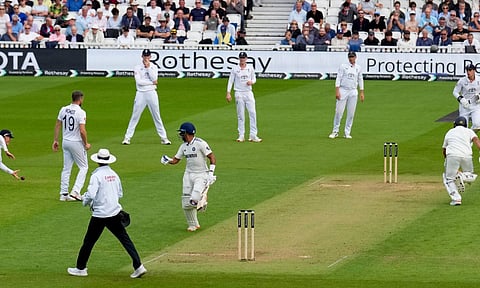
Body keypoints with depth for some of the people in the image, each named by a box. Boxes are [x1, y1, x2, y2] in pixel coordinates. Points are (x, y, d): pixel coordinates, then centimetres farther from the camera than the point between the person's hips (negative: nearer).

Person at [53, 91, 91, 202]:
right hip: (77, 143, -6)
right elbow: (82, 131, -22)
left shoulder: (63, 109, 2)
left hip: (65, 142, 6)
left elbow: (57, 125, 6)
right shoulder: (80, 112, -18)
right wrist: (86, 144, -9)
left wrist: (55, 140, 14)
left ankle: (63, 193, 11)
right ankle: (75, 192, -5)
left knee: (66, 168, 13)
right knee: (83, 167, 6)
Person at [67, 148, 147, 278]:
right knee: (125, 239, 4)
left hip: (100, 215, -5)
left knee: (89, 241, 8)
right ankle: (138, 266, -3)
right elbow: (120, 194, 18)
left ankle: (80, 268, 17)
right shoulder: (114, 174, 8)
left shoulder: (96, 175, -12)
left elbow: (91, 195, -21)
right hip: (115, 213, 5)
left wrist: (85, 200, -1)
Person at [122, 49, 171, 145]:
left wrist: (148, 67, -11)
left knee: (157, 116, 4)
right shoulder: (137, 68, 1)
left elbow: (154, 79, -10)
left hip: (151, 93, 1)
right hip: (141, 94, -1)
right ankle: (127, 137, 0)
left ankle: (163, 138, 8)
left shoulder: (154, 67, 7)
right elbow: (139, 81, -12)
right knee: (135, 116, -3)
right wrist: (152, 82, -9)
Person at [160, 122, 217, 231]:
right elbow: (175, 160, 14)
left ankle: (202, 202, 11)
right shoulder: (184, 146, 10)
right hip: (188, 175, 7)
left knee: (194, 198, -24)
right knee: (186, 203, 2)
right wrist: (167, 160, -8)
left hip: (201, 175, -7)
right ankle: (192, 225, 18)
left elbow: (212, 158, -13)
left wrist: (211, 173, -21)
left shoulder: (200, 143, -13)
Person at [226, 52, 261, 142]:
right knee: (240, 115, 1)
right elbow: (230, 81, 1)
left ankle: (253, 135, -6)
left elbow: (254, 78, 16)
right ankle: (241, 135, 7)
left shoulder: (250, 68, 7)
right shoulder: (235, 69, 1)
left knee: (252, 113, -7)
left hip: (248, 93, 2)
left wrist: (251, 82, -8)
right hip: (239, 93, -2)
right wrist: (228, 93, -7)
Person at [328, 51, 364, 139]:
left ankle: (347, 133, 8)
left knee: (351, 113, 1)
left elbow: (360, 80, 15)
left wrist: (362, 93, 9)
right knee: (339, 111, -6)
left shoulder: (358, 68, 10)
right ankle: (335, 131, 3)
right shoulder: (343, 66, 0)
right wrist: (337, 91, -13)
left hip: (353, 92, 3)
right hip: (343, 91, -3)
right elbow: (338, 79, -4)